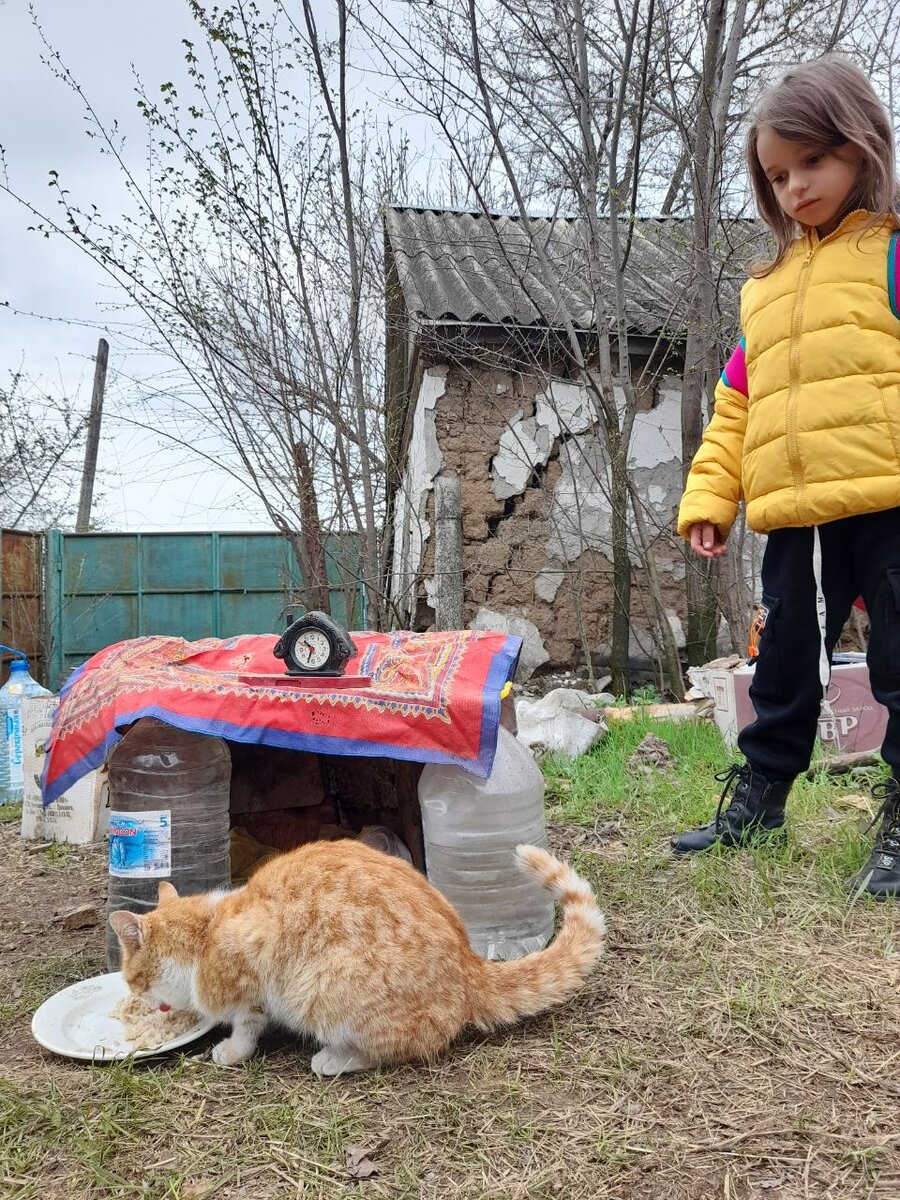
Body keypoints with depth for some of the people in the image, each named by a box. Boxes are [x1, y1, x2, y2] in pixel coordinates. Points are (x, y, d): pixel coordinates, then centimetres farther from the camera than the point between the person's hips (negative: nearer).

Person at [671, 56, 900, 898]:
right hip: (796, 521, 5)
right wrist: (708, 498, 11)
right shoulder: (765, 288, 20)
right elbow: (736, 407, 20)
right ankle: (758, 798, 28)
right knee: (783, 668, 14)